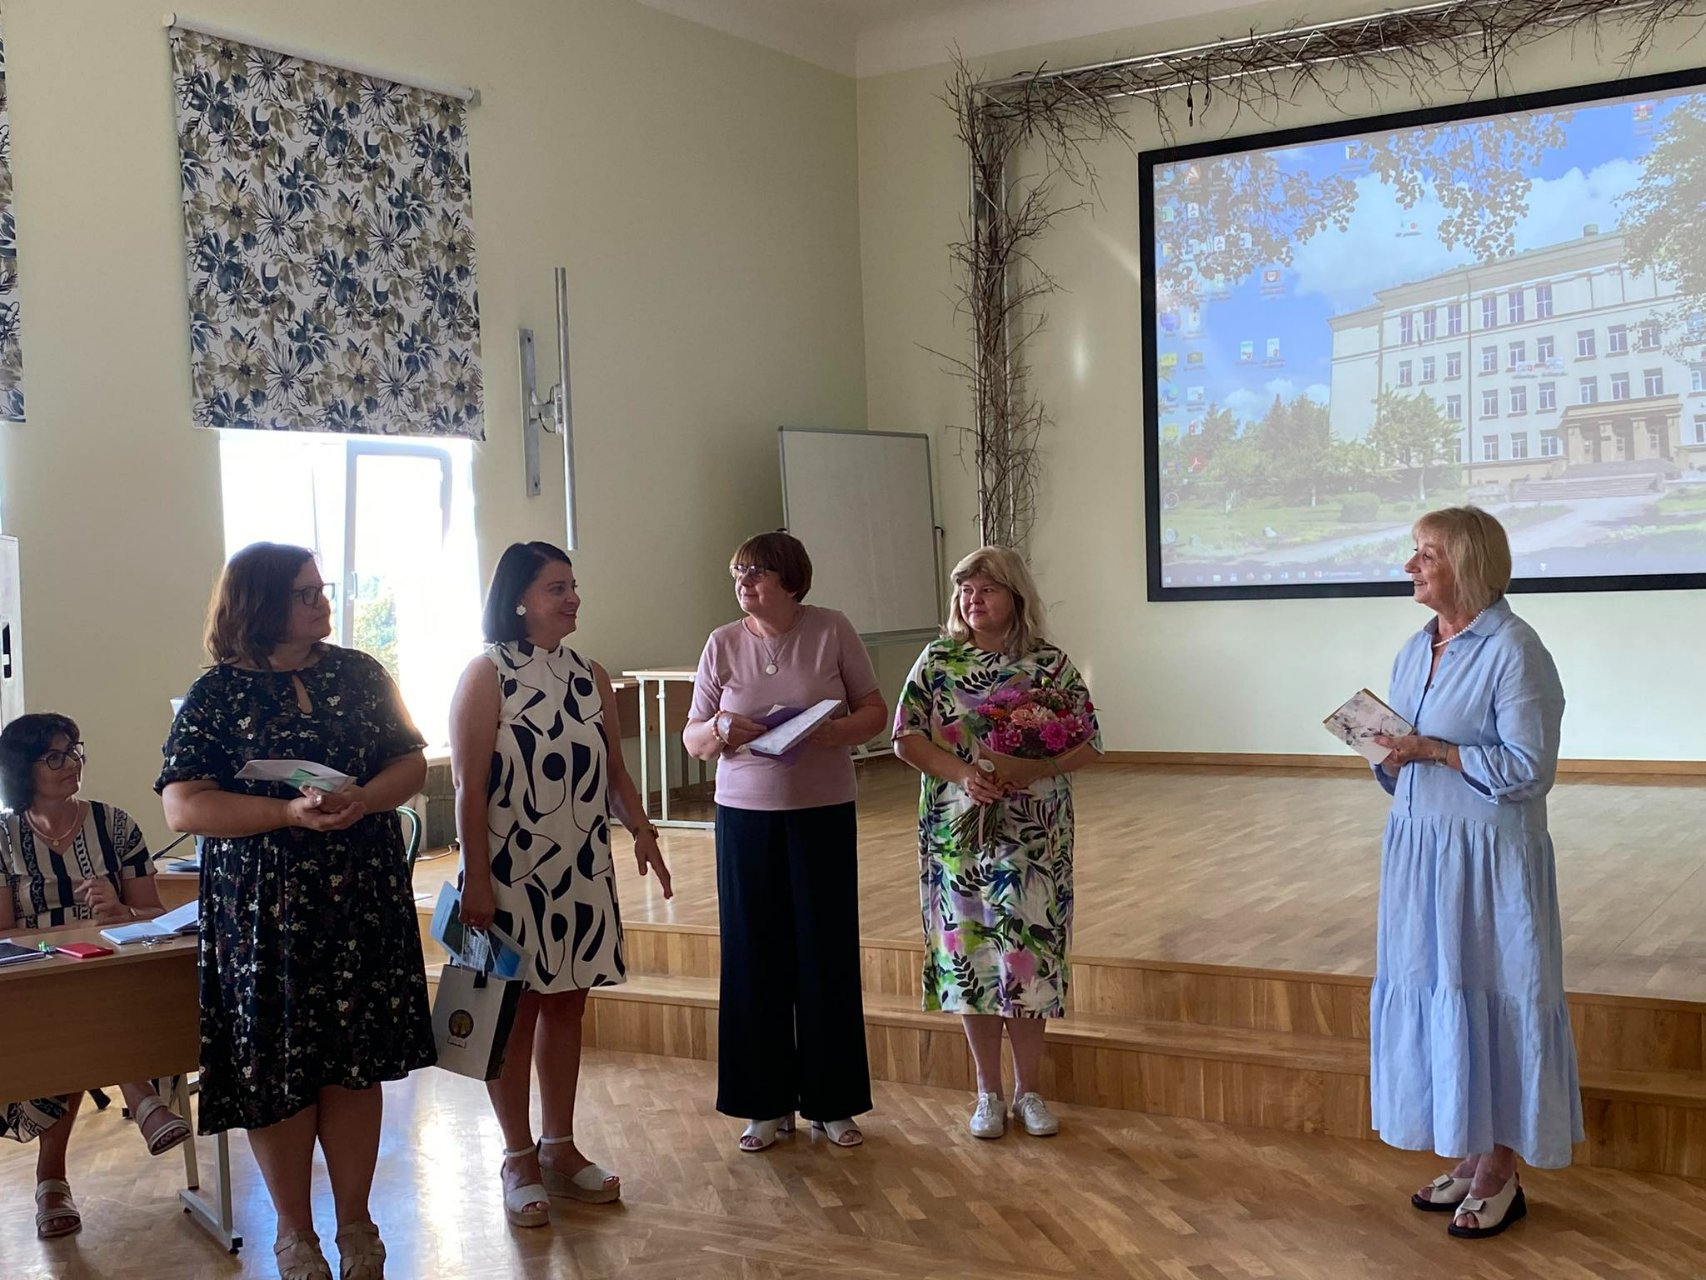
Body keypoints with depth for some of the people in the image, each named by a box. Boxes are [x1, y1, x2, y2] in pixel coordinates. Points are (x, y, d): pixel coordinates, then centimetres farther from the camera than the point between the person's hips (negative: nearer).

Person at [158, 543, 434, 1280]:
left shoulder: (359, 675, 5)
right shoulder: (216, 695, -4)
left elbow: (411, 763, 6)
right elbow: (182, 806, -11)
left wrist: (364, 800, -16)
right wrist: (290, 813, -22)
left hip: (363, 905, 2)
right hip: (264, 913, -2)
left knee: (356, 1064, 7)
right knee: (279, 1070, 5)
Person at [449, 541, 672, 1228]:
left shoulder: (590, 677, 9)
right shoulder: (487, 675, -8)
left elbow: (615, 770, 12)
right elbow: (470, 788, -12)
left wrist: (641, 830, -4)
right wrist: (476, 881, -15)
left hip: (582, 873, 5)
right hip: (511, 875, -5)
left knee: (566, 1007, 12)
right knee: (516, 1013, 5)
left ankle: (561, 1149, 25)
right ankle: (520, 1160, 18)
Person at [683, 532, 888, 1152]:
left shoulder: (832, 631, -2)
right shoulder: (723, 643, 3)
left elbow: (874, 712, 2)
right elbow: (692, 739, 7)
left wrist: (831, 732, -18)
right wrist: (719, 730, -16)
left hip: (823, 811, -1)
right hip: (745, 814, 2)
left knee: (827, 954, 3)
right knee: (754, 955, 4)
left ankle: (831, 1102, 17)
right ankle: (767, 1104, 17)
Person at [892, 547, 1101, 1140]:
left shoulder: (1051, 663, 0)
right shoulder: (939, 660, 2)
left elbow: (1089, 743, -1)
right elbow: (907, 737, -1)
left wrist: (1028, 769, -18)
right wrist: (963, 774, -17)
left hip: (1033, 838, -1)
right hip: (958, 831, 1)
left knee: (1029, 955, 2)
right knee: (969, 954, 5)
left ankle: (1029, 1089, 19)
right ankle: (988, 1092, 20)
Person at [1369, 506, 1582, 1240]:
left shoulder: (1513, 650, -14)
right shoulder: (1415, 650, 11)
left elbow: (1529, 766, -17)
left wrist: (1436, 751, -21)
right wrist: (1390, 756, -4)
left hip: (1490, 855, -8)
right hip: (1420, 848, 8)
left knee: (1492, 1001, 1)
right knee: (1433, 995, 12)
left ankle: (1500, 1175, 14)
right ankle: (1470, 1158, 25)